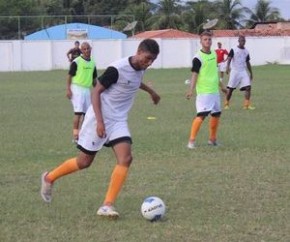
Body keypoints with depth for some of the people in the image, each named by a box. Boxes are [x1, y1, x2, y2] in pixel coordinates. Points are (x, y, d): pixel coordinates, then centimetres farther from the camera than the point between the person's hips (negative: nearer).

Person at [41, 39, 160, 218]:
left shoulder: (140, 69, 3)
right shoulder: (117, 69, -22)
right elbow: (96, 91, -18)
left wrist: (151, 91, 43)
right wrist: (99, 121, -25)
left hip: (119, 121, 7)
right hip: (100, 119, -7)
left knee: (126, 158, -16)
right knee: (84, 161, 3)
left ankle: (107, 206, -17)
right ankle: (49, 178, 29)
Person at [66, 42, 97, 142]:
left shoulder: (92, 63, 12)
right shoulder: (76, 62, -7)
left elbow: (94, 79, 20)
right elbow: (69, 76, -7)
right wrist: (68, 89, -14)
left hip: (87, 89, 7)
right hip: (77, 88, -7)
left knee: (86, 113, 7)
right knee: (78, 112, -14)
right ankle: (75, 135, -12)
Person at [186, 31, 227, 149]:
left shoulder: (214, 54, 10)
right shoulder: (198, 58, -13)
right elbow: (194, 74, -18)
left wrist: (221, 85, 29)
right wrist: (191, 90, -28)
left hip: (214, 91, 8)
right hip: (203, 92, -8)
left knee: (216, 114, 14)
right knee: (201, 115, -17)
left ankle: (212, 139, 28)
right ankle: (191, 140, -14)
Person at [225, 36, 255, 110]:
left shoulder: (246, 51, 10)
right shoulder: (233, 50, -5)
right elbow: (229, 58, -16)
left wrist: (251, 73, 20)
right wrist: (227, 67, -35)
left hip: (243, 72, 4)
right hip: (234, 71, -4)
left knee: (248, 87, -10)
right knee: (230, 88, 1)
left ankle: (247, 105, -7)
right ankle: (226, 104, 16)